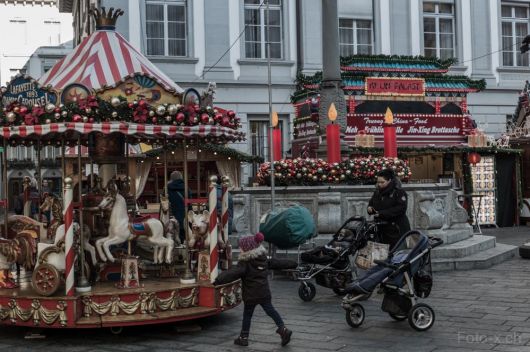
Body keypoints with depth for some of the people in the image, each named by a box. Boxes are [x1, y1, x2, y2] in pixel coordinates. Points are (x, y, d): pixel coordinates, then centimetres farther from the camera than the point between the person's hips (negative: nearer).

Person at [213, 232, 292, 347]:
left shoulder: (245, 263, -14)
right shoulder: (263, 258, 8)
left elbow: (232, 273, -25)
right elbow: (273, 264, 25)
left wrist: (218, 280, -30)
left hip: (251, 295, -6)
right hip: (264, 292, 6)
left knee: (247, 315, 6)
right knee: (270, 310, 12)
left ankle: (244, 338, 13)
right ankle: (283, 329, 1)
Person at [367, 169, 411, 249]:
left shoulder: (399, 192, -9)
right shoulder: (377, 192, 12)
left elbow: (401, 208, -20)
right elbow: (371, 202, 27)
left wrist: (382, 213, -23)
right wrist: (370, 208, 0)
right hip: (383, 229, 6)